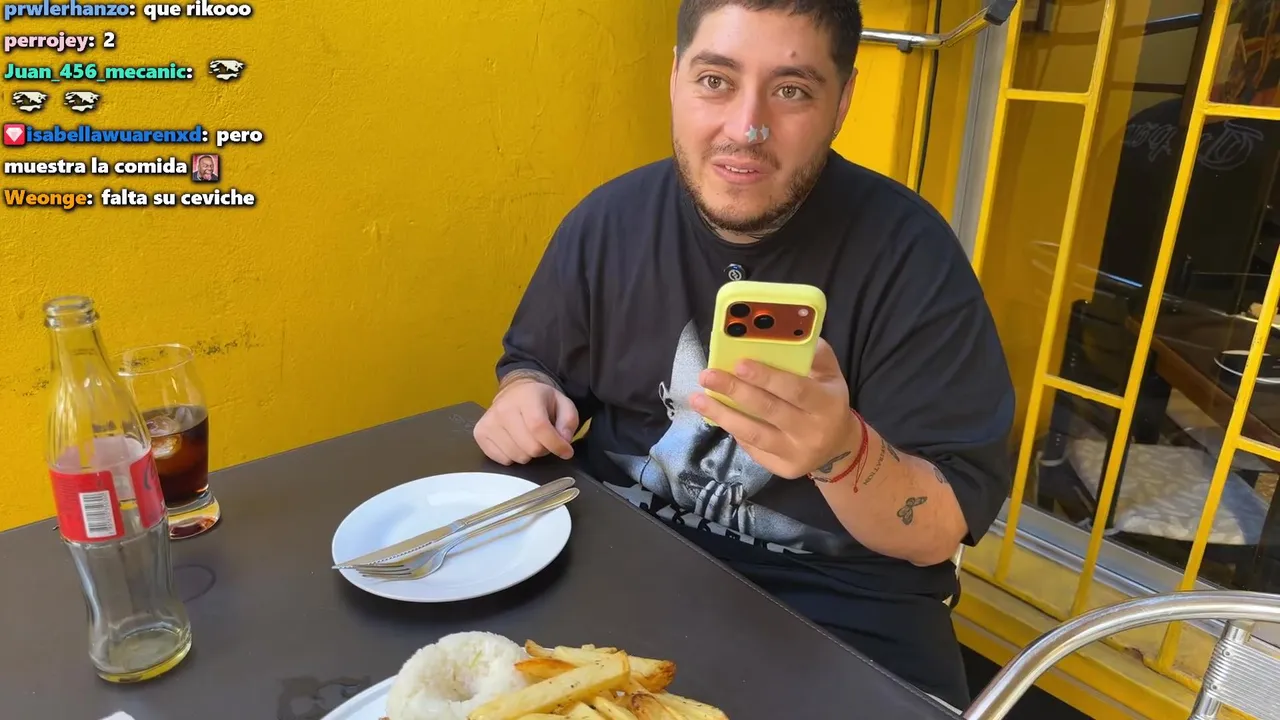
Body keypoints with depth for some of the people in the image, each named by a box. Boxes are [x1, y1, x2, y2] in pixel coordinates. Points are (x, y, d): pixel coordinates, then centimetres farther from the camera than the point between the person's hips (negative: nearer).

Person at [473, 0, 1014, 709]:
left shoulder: (909, 251, -13)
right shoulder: (609, 220, -2)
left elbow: (942, 531, -13)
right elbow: (532, 361, 14)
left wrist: (843, 452, -33)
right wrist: (523, 393, -9)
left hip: (836, 604, -1)